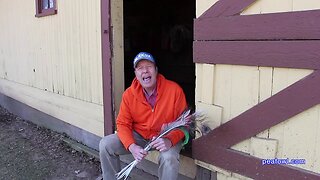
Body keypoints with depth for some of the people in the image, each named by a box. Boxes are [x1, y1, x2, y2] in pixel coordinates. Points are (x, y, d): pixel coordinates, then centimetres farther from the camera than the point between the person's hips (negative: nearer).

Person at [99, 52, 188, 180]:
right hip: (138, 136, 4)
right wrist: (131, 146, -24)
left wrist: (170, 140, -31)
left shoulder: (174, 90, -17)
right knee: (105, 144, -9)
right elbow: (123, 124, -5)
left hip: (167, 137, -3)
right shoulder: (129, 94, -8)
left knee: (168, 158, -35)